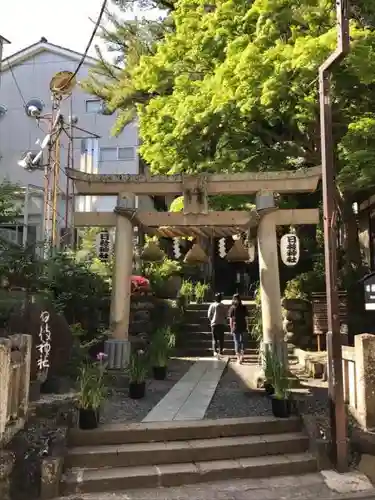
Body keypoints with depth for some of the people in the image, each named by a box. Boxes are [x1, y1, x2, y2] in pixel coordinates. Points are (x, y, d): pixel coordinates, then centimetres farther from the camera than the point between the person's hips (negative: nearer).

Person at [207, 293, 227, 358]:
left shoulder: (212, 305, -2)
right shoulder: (223, 306, -2)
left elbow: (209, 315, -1)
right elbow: (225, 315, 0)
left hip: (214, 324, 0)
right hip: (222, 323, 0)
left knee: (214, 338, 5)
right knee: (221, 338, 8)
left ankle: (215, 351, -8)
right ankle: (221, 351, 8)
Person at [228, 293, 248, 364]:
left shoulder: (232, 308, -5)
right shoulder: (244, 307, -2)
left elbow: (231, 319, -4)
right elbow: (246, 318, -1)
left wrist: (231, 328, 5)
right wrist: (246, 327, 8)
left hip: (235, 328, -1)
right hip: (243, 327, 1)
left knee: (237, 342, 6)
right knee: (242, 341, 16)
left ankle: (238, 358, 7)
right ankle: (241, 355, 11)